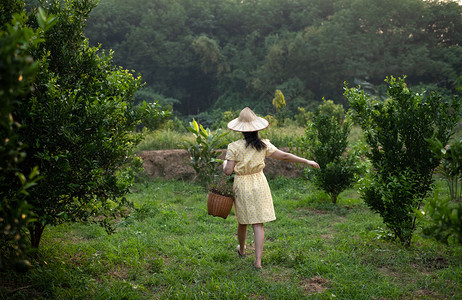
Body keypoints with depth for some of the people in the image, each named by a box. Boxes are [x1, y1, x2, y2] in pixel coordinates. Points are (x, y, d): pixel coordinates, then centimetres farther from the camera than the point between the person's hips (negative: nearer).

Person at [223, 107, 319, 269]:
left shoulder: (234, 147, -12)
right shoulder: (263, 145, -5)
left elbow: (228, 171, -13)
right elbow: (284, 156, 0)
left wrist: (224, 163, 11)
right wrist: (307, 161, 9)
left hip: (241, 185, -1)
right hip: (259, 184, 1)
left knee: (243, 221, 16)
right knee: (258, 223, 3)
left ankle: (242, 250, 40)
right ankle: (258, 260, -1)